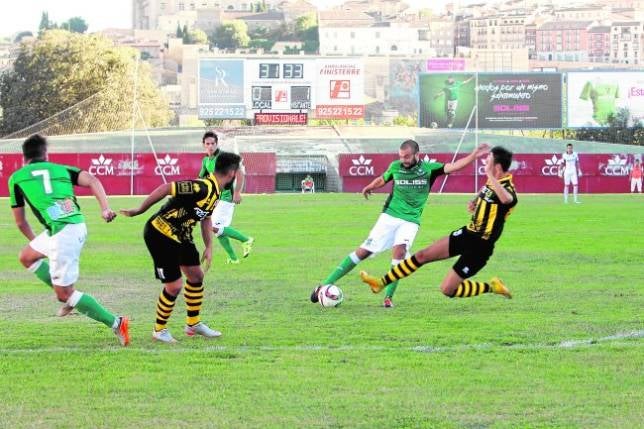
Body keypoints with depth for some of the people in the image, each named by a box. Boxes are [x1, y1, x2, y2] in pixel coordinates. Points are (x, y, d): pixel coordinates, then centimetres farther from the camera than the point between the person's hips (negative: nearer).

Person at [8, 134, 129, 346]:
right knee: (26, 257, 28)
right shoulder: (61, 169, 20)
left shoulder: (16, 178, 12)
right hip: (77, 226, 7)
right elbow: (92, 180, 1)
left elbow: (20, 221, 20)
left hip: (61, 233, -7)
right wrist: (105, 209, -8)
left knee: (64, 294, 1)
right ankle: (68, 296, 25)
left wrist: (33, 240, 39)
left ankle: (115, 323, -5)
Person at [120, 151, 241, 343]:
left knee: (196, 275, 16)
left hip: (180, 236, 10)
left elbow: (206, 217, 19)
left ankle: (193, 324, 33)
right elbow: (166, 188, -29)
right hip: (159, 234, -10)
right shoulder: (202, 188, -29)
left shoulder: (216, 191, 3)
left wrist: (209, 247, 14)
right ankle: (159, 330, 16)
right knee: (174, 285, -5)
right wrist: (139, 211, -20)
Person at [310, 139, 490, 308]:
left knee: (399, 250, -26)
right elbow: (382, 179, 21)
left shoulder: (429, 169, -4)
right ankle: (326, 284, 0)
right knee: (364, 251, -5)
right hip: (389, 216, 1)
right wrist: (370, 187, 7)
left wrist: (474, 155, -22)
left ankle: (388, 297, -16)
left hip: (410, 221, -1)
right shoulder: (396, 167, 1)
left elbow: (454, 166, -12)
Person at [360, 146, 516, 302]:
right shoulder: (493, 182, 2)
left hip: (480, 247, -9)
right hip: (468, 233, 9)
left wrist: (490, 174, -53)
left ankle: (491, 287, 12)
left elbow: (507, 199, -54)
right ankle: (382, 282, 20)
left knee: (447, 289, -6)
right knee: (422, 255, 8)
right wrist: (475, 202, 7)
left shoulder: (507, 188, -26)